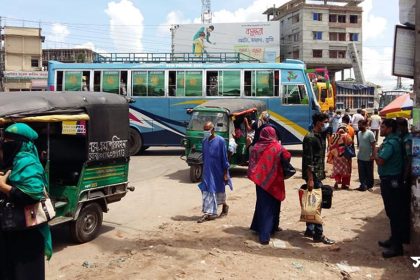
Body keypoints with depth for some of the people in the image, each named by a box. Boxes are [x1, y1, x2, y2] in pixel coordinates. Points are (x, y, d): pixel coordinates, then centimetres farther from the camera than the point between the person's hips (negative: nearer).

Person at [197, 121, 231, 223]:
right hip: (207, 171, 4)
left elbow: (224, 158, -11)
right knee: (207, 191, -3)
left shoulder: (220, 140, -13)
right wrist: (204, 170, 14)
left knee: (219, 190, 14)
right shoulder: (204, 141, 3)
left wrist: (225, 173, -11)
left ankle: (225, 206, 39)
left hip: (218, 171, -4)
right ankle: (208, 213, 0)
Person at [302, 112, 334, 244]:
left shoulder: (320, 136, 13)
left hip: (318, 174, 9)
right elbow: (308, 161, -20)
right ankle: (318, 234, 3)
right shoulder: (310, 138, -16)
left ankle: (310, 230, 25)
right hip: (313, 175, -9)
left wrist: (322, 173, 19)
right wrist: (310, 179, -22)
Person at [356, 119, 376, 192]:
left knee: (369, 173, 7)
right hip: (360, 157, 6)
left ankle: (369, 186, 19)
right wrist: (358, 153, 14)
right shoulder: (359, 133, 8)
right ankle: (363, 185, 16)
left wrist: (373, 155, -17)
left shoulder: (370, 133, -13)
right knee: (361, 173, 9)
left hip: (368, 158, -6)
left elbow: (373, 145, -14)